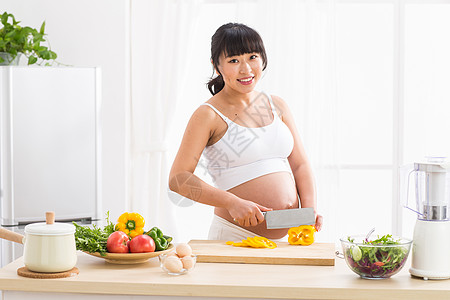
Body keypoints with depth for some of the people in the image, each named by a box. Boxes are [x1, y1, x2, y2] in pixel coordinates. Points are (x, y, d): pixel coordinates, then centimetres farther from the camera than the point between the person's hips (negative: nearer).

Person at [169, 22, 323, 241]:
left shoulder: (277, 106, 13)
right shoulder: (208, 115, -3)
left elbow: (300, 165, 15)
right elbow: (178, 178, -10)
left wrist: (309, 209, -2)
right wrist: (233, 202, -20)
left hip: (288, 236, 4)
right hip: (234, 235, -4)